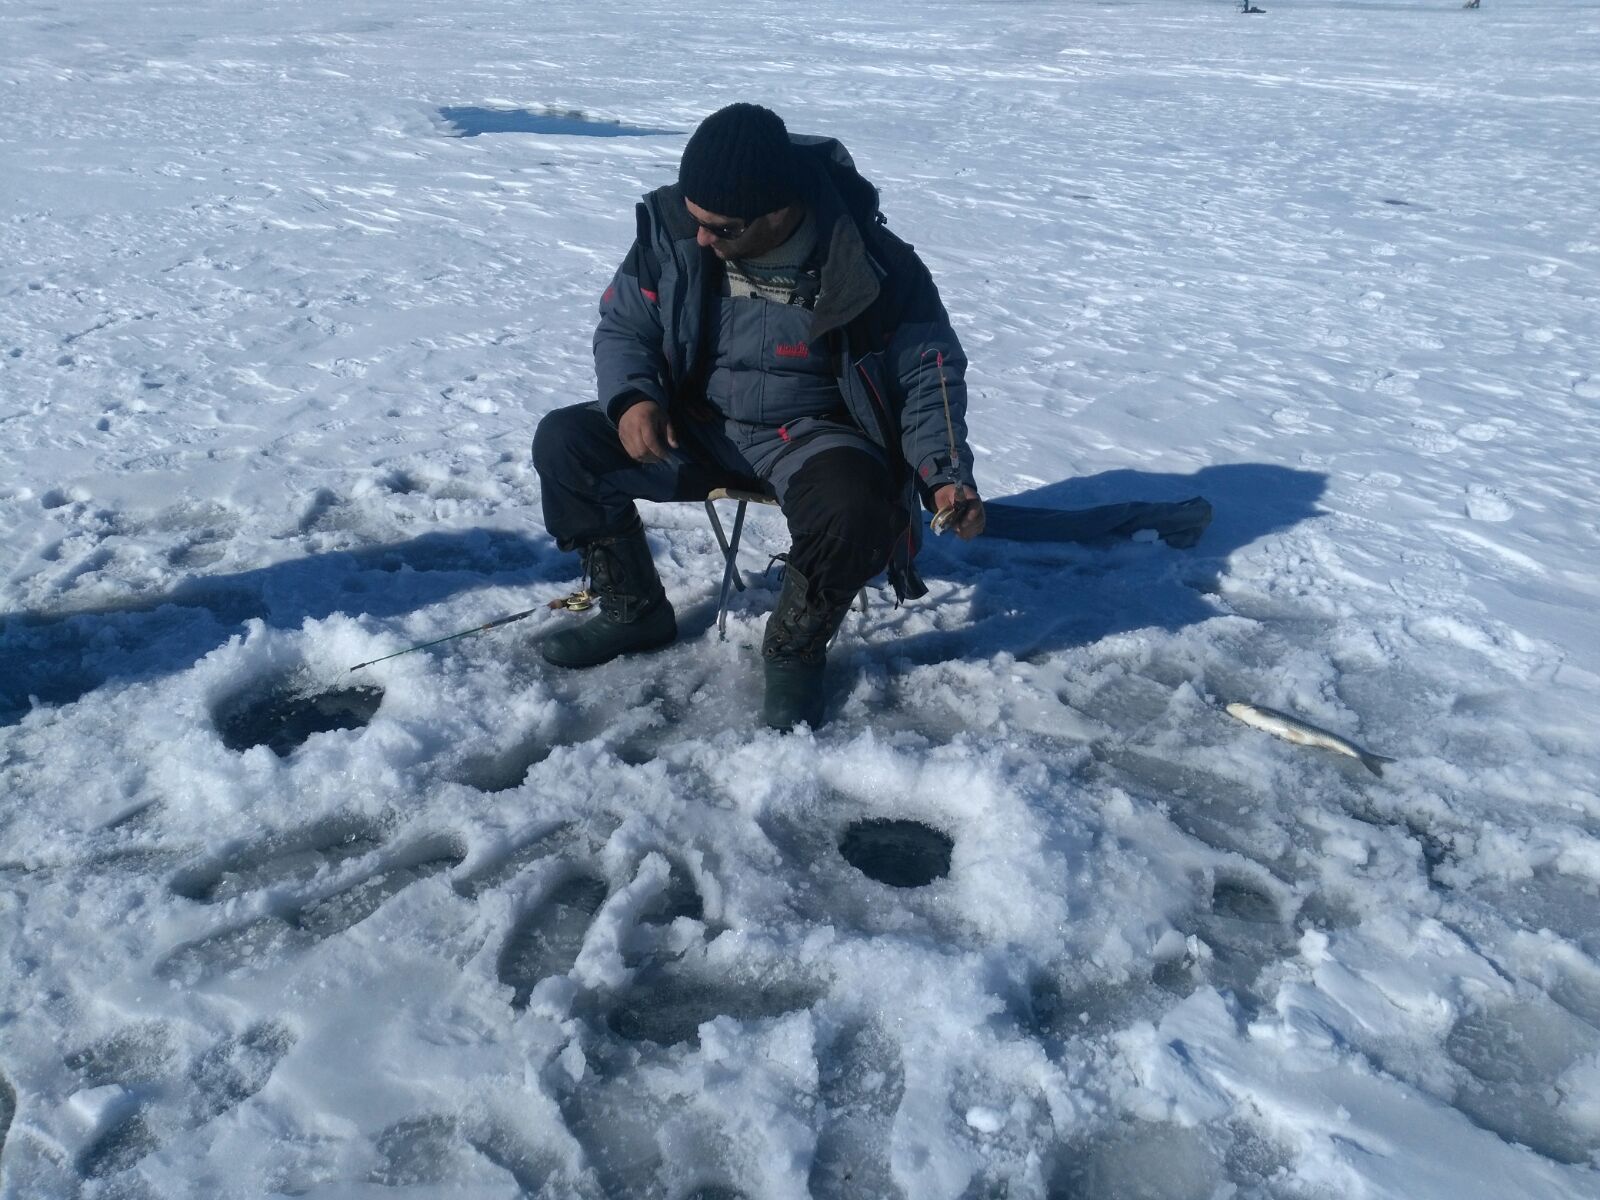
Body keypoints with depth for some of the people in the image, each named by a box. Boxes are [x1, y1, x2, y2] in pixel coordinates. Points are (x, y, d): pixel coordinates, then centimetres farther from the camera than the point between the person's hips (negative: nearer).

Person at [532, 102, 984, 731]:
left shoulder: (874, 264, -20)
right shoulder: (673, 230, -12)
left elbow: (931, 375, -8)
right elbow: (622, 327, 1)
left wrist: (946, 475, -22)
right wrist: (631, 397, -20)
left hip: (813, 436, -3)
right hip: (696, 427, 4)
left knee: (854, 509, -36)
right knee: (564, 442, -14)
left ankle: (795, 653, -5)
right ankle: (635, 610, 7)